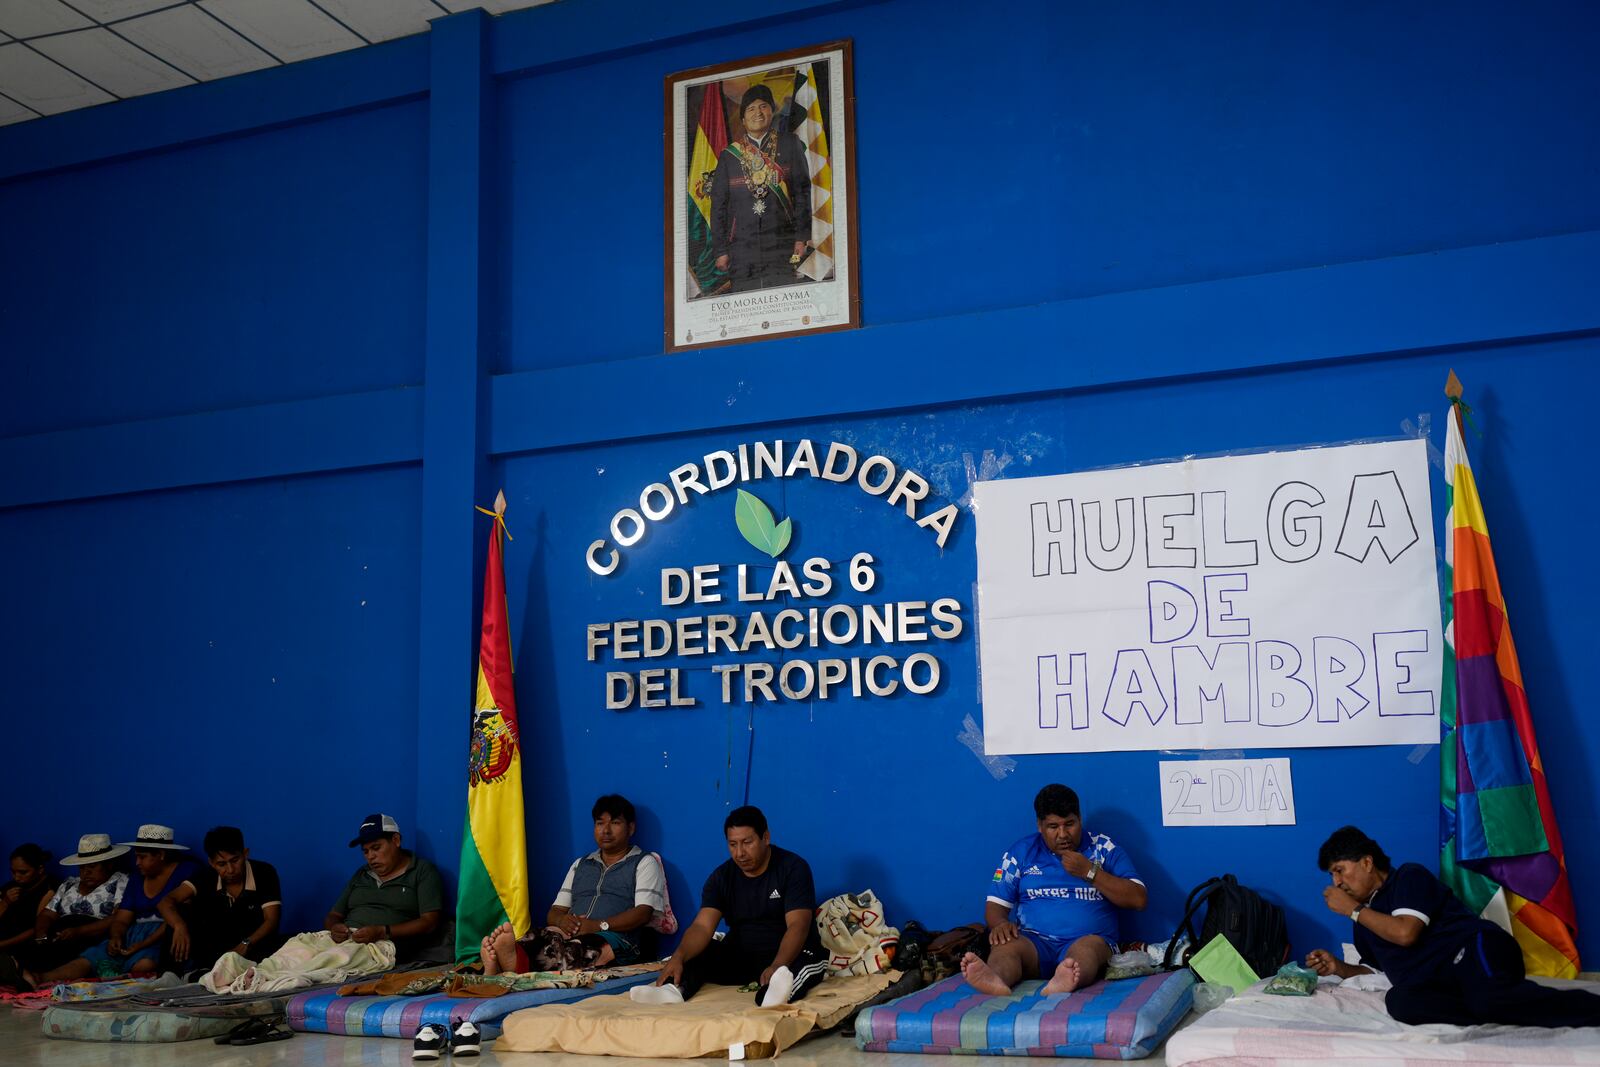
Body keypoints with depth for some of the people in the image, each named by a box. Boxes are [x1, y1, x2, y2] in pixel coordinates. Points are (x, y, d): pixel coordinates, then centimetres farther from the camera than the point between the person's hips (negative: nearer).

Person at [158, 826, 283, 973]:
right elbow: (167, 902, -19)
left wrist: (244, 946, -34)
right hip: (215, 948, 2)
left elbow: (271, 920, -16)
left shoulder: (264, 874, -11)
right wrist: (179, 926, -42)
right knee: (180, 910, -15)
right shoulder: (206, 878, -6)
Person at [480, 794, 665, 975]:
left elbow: (643, 913, -2)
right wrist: (562, 920, -3)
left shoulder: (644, 863, 14)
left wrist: (598, 925, -15)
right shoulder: (580, 864, 31)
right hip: (569, 934, 5)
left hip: (614, 938, -5)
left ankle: (518, 963, -67)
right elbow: (554, 913, 24)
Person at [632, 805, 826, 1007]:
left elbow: (797, 926, -22)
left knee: (807, 961, -37)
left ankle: (774, 992, -69)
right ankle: (672, 990, -45)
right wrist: (678, 958, -33)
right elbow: (702, 926, -11)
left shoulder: (793, 868, -10)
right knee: (693, 954, -15)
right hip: (738, 957, 5)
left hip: (789, 955, -5)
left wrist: (777, 967, -42)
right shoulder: (721, 877, 1)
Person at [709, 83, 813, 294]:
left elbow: (802, 191, 7)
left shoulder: (790, 145, 10)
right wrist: (720, 251, 4)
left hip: (782, 247, -1)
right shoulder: (729, 155, 12)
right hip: (742, 251, 1)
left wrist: (801, 237, -2)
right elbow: (718, 205, 12)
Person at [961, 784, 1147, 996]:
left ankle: (1064, 983, -69)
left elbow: (1139, 899, 3)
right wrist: (1000, 923, -13)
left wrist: (1089, 872, -6)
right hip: (1035, 941, 1)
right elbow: (995, 905, 12)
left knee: (1088, 947, -36)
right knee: (1006, 945, -31)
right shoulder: (1021, 852, 14)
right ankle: (996, 980, -65)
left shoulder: (1104, 849, 11)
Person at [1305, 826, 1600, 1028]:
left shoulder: (1409, 876, 6)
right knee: (1399, 999, -32)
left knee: (1490, 997, -43)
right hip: (1437, 983, 6)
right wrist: (1339, 968, 16)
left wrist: (1353, 910, 3)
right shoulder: (1366, 920, 28)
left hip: (1471, 949, -6)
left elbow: (1405, 933, -9)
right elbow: (1373, 969, 35)